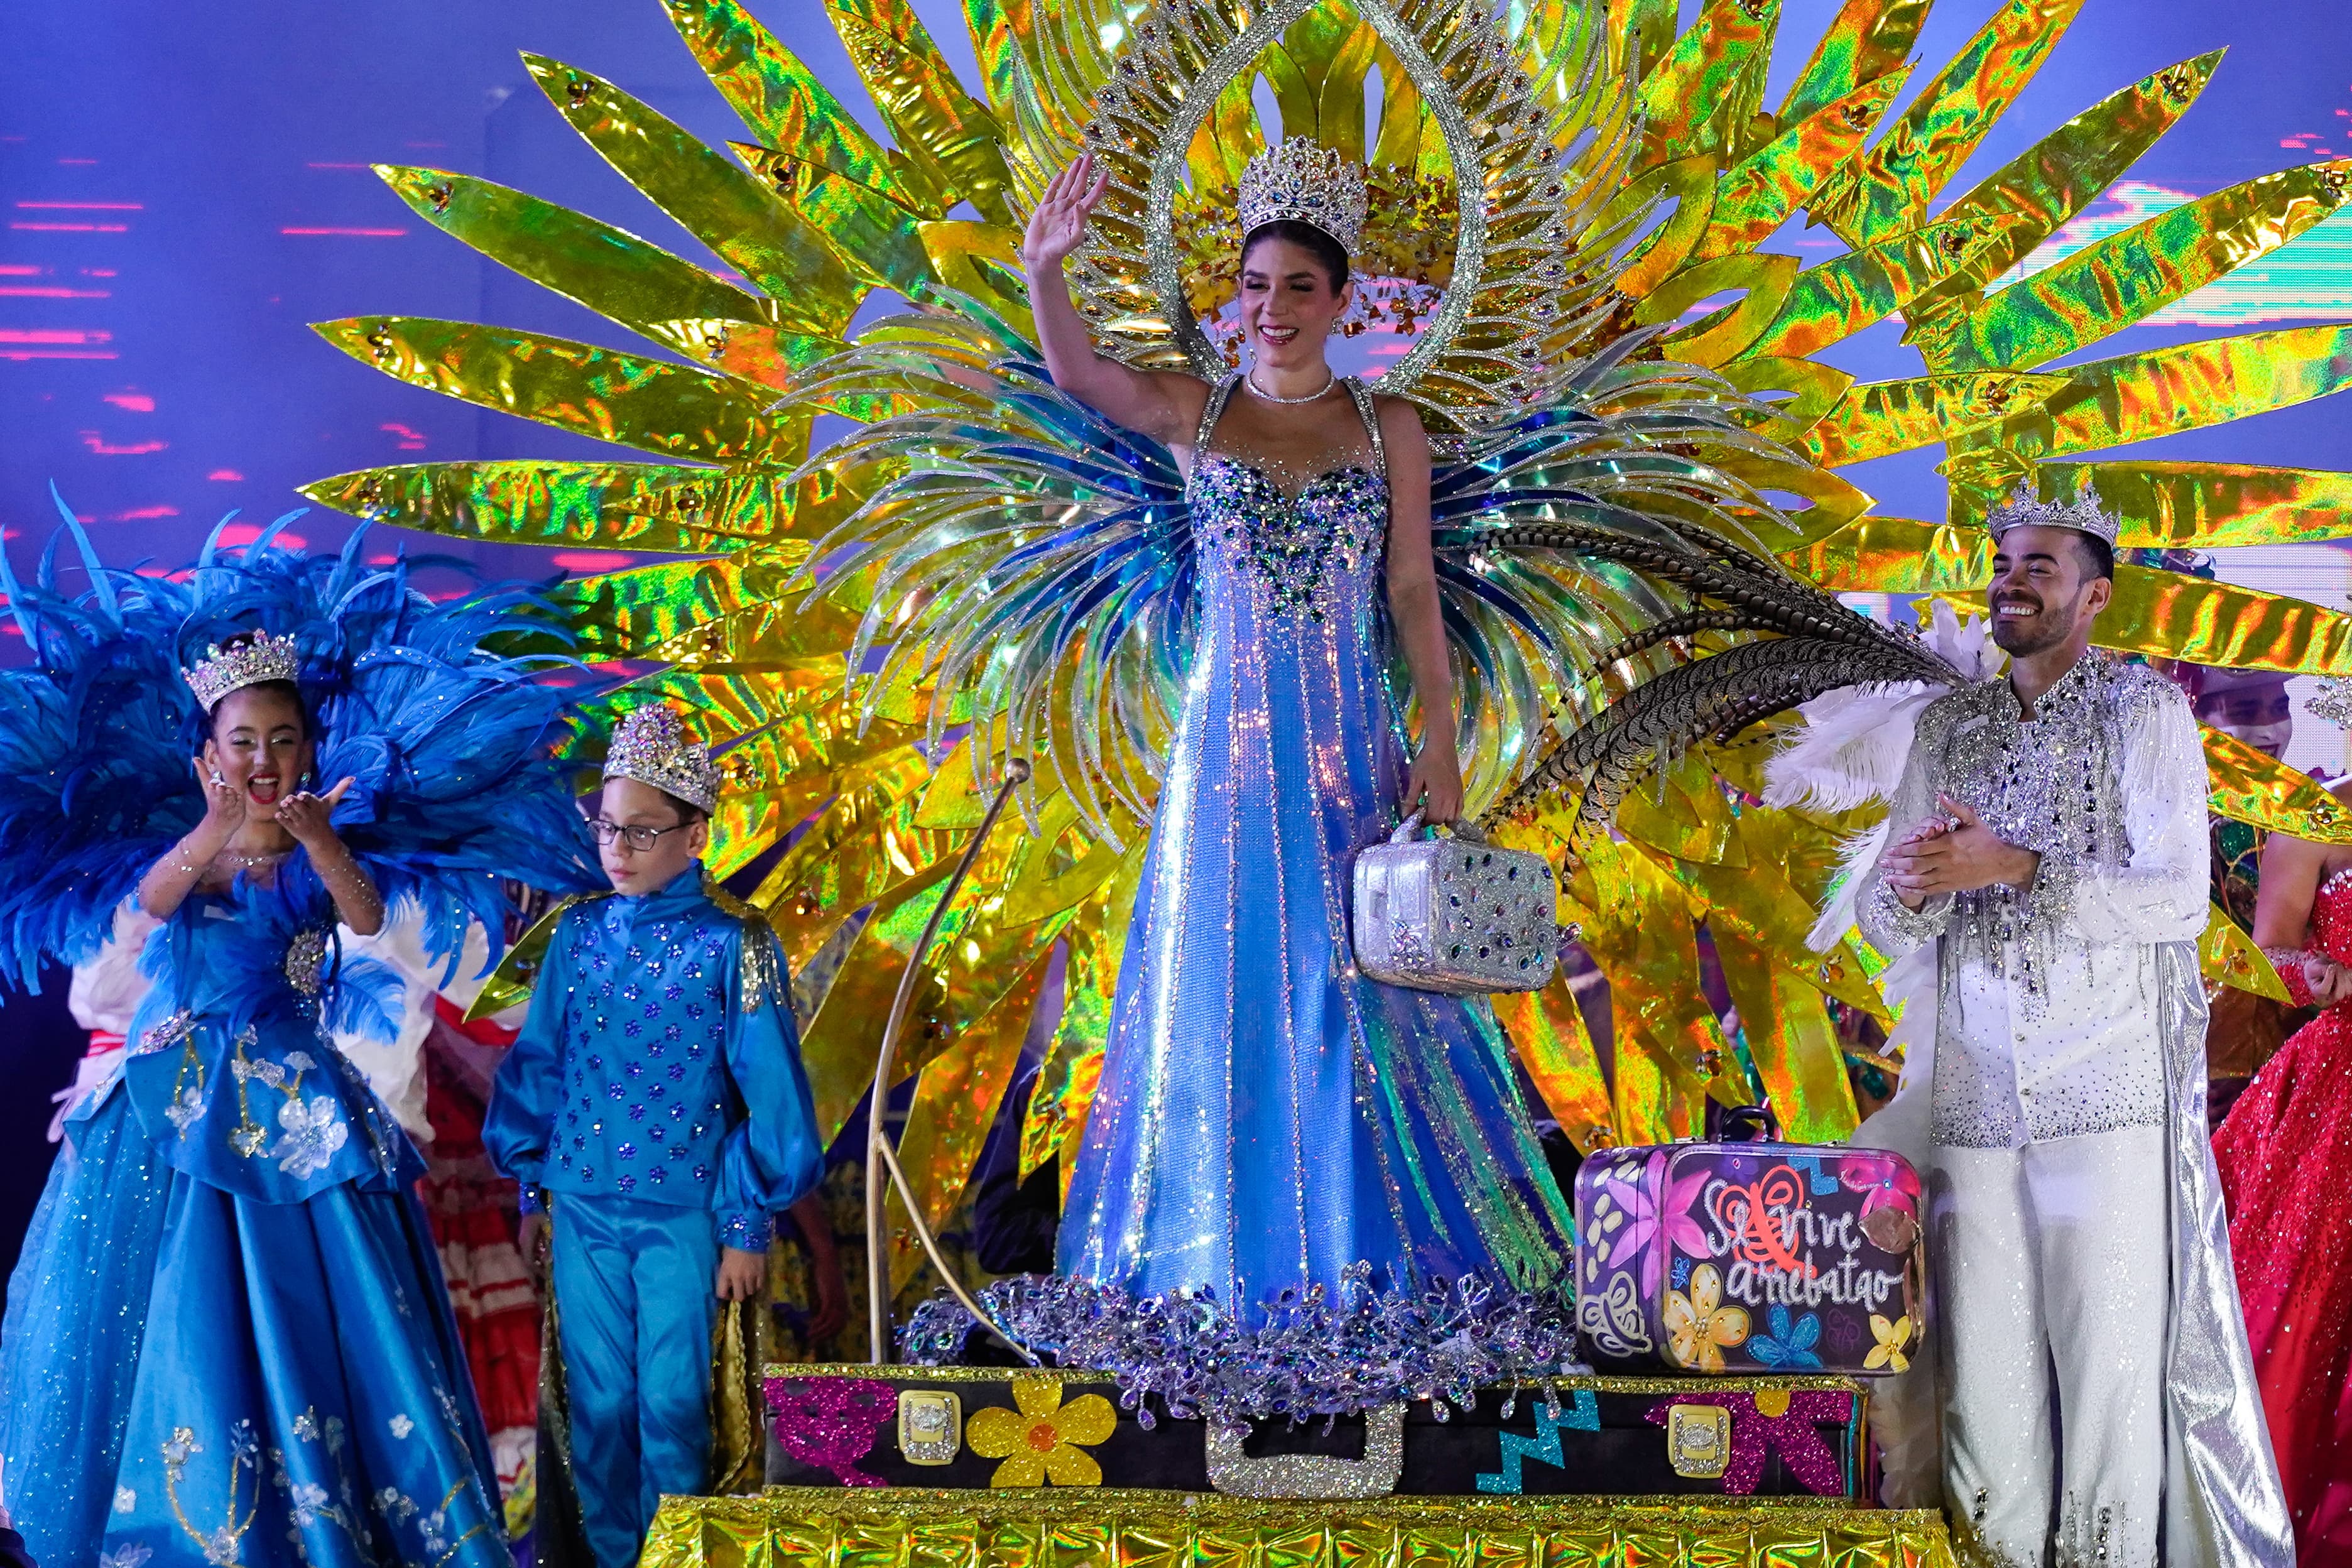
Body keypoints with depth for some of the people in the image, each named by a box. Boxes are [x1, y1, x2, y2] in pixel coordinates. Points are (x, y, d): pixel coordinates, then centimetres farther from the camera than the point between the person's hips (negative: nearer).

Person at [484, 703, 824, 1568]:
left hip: (684, 1213, -3)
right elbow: (539, 1065, 10)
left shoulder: (733, 943, -10)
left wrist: (749, 1227, -6)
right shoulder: (580, 934, 2)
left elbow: (768, 1089, -7)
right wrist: (531, 1188, 12)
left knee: (672, 1402, 4)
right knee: (598, 1399, 10)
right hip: (584, 1207, 3)